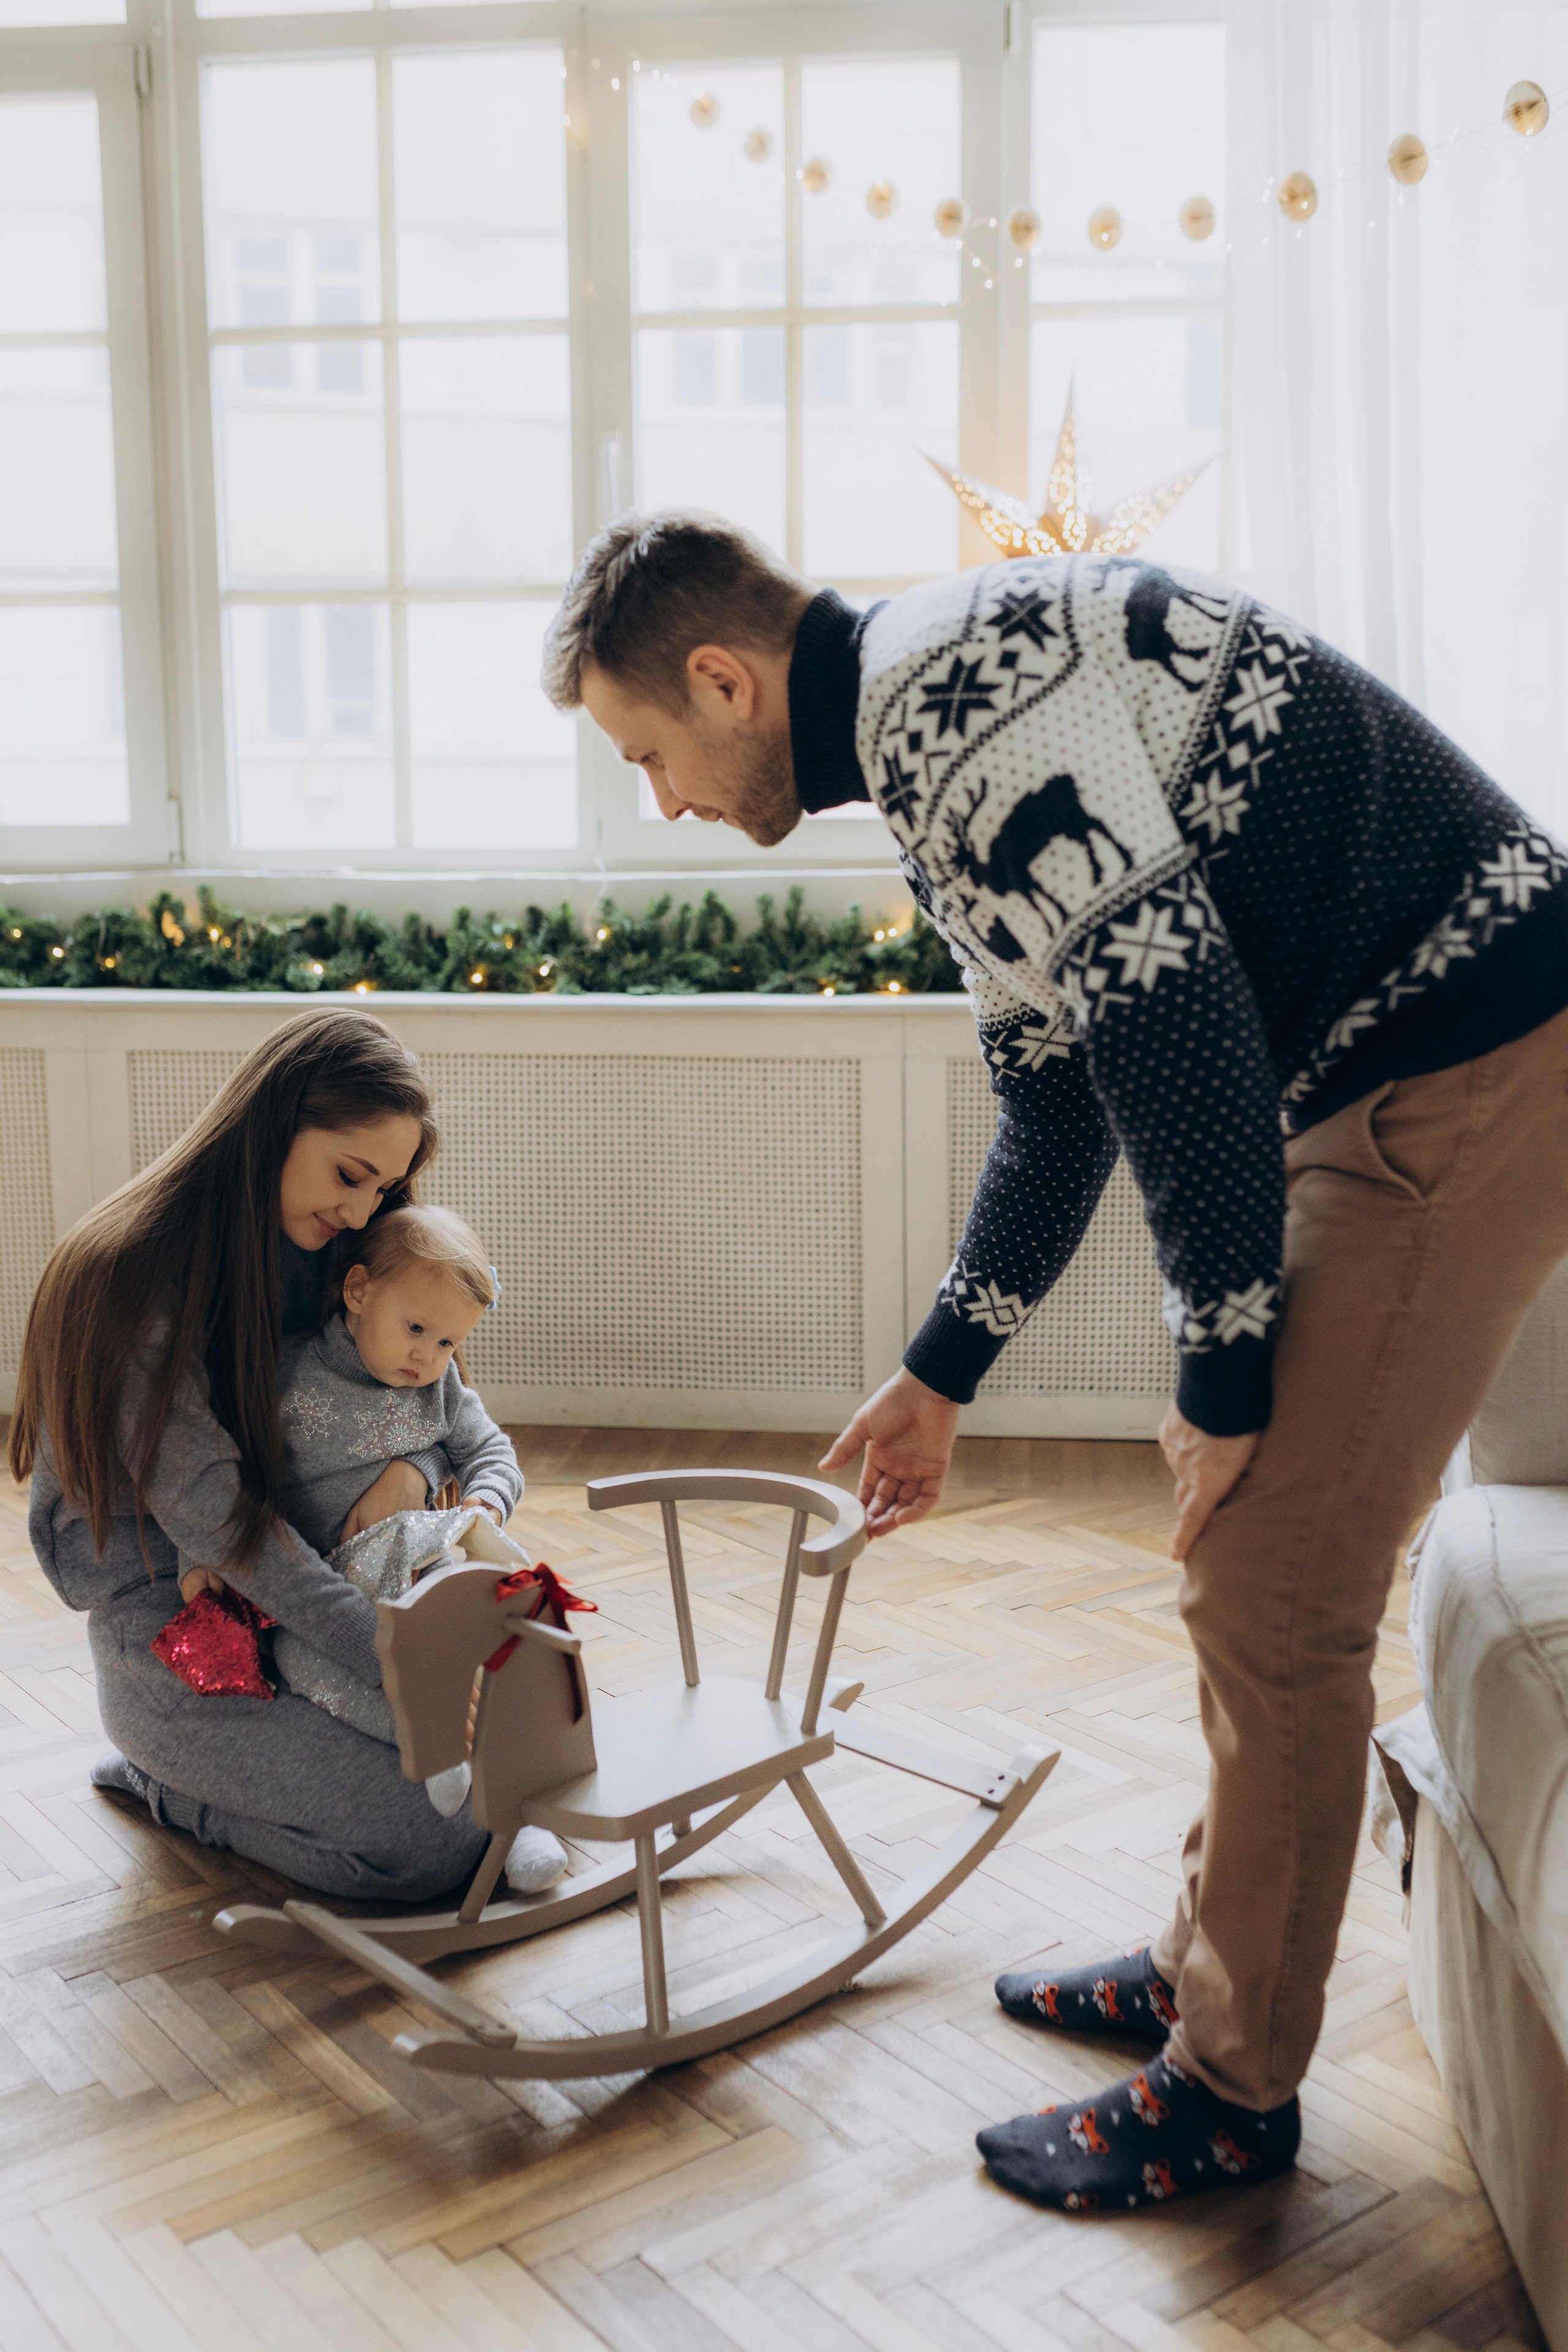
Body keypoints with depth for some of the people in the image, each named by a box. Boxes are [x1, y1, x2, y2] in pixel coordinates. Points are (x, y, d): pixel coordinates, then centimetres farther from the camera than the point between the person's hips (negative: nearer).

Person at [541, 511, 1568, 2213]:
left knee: (1271, 1593, -4)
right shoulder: (925, 730, 16)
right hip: (1376, 1078, 10)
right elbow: (1058, 1097, 21)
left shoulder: (950, 686, -17)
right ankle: (1205, 1965, 32)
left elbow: (1170, 1019, -24)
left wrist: (1222, 1377, -15)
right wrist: (937, 1380, 23)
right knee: (1244, 1554, 16)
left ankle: (1233, 2086, 13)